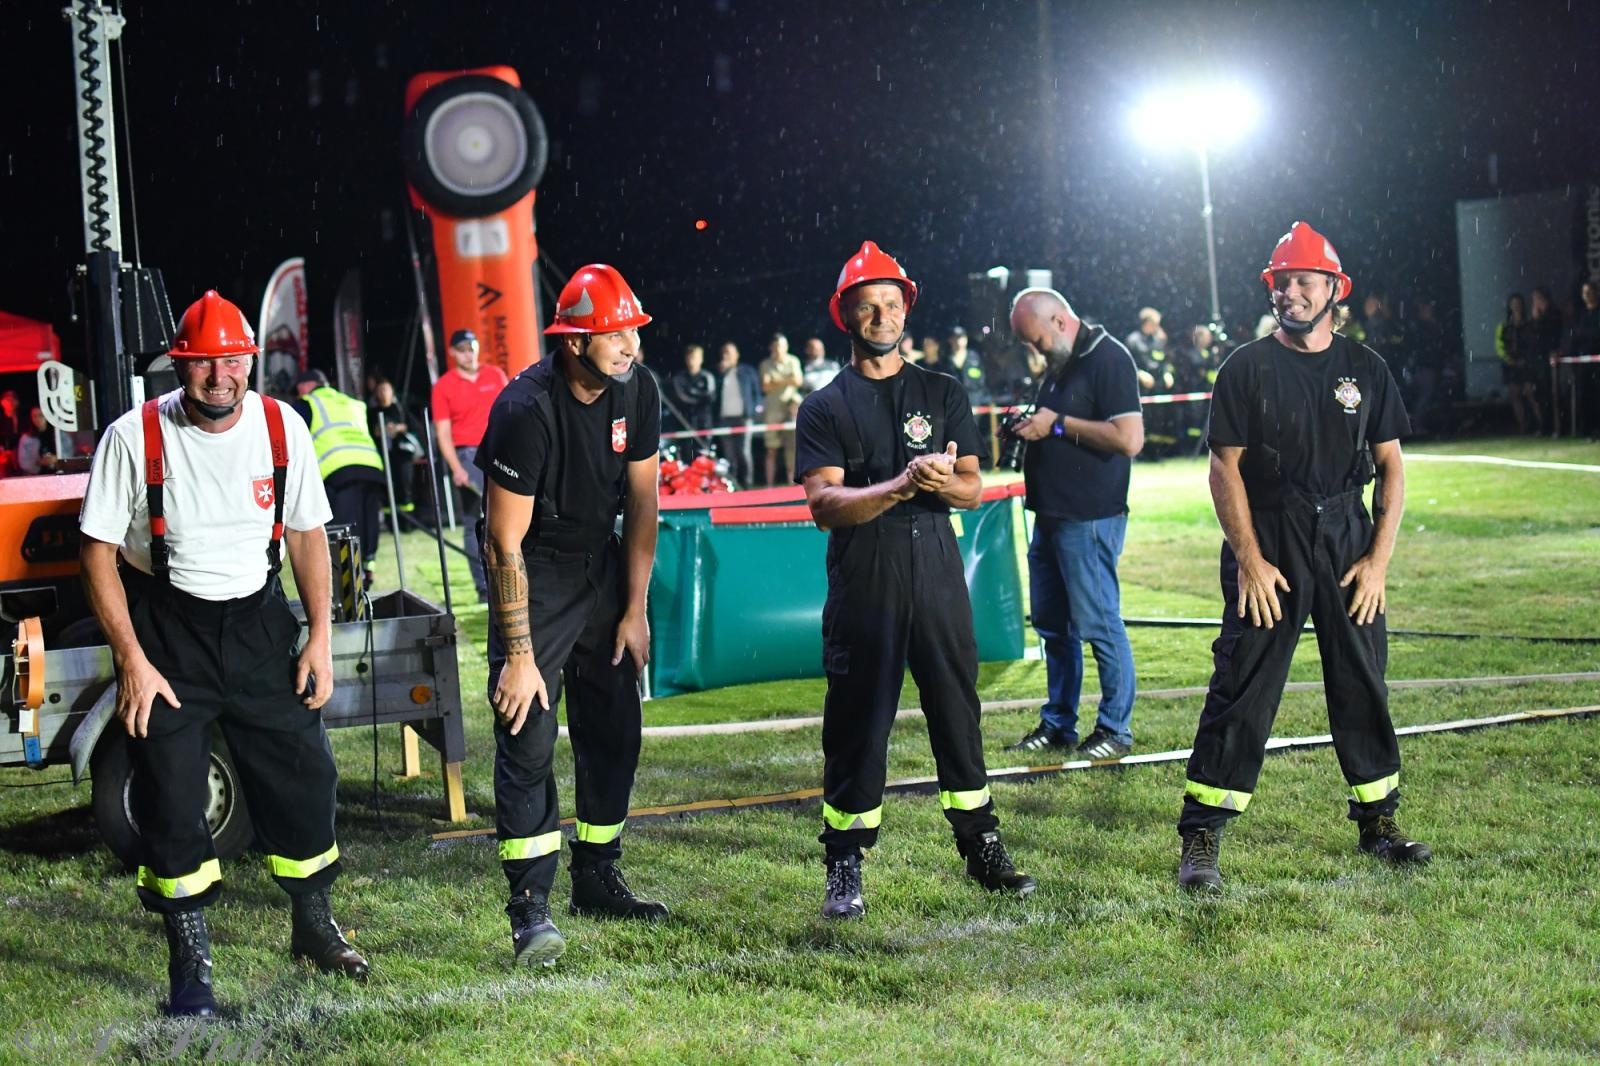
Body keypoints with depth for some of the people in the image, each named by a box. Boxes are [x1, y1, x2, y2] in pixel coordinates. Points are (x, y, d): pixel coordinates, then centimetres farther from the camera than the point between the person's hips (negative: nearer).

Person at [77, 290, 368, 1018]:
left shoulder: (281, 428, -4)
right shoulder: (135, 438, -15)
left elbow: (307, 533, 7)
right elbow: (100, 554, -10)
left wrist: (320, 636, 1)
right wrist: (132, 661, -15)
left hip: (257, 622, 3)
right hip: (165, 629, -3)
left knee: (304, 776, 6)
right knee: (172, 802, -3)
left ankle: (314, 927, 29)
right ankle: (190, 969, 9)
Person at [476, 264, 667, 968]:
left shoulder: (636, 391, -9)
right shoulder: (527, 409, -27)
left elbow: (641, 501, 2)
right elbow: (505, 541, -23)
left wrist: (635, 609, 0)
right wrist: (519, 654, -23)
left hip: (601, 566, 6)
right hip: (534, 574, -6)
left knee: (615, 734, 9)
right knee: (528, 742, -9)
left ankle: (596, 880, 23)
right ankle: (531, 909, -6)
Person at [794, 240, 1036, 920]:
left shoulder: (943, 394, 13)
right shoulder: (825, 407, 5)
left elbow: (974, 489, 7)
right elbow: (823, 503, -8)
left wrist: (944, 481, -17)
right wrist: (900, 486, -23)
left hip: (937, 567, 2)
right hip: (862, 577, -2)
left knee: (957, 709, 6)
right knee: (857, 721, -1)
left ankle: (982, 851, 17)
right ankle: (844, 869, 6)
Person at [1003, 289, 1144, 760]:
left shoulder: (1108, 359, -13)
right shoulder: (1061, 364, 16)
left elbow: (1129, 438, -22)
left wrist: (1057, 424, -17)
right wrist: (1033, 429, 7)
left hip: (1090, 520, -10)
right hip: (1051, 516, 10)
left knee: (1098, 624, -3)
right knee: (1052, 625, 13)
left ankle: (1115, 729, 5)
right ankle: (1057, 724, 22)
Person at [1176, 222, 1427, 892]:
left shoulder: (1366, 369, 7)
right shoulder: (1247, 368, -1)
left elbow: (1391, 467, 8)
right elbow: (1225, 467, -3)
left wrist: (1379, 558, -2)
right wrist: (1249, 560, -11)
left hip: (1348, 539, 3)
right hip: (1267, 542, -3)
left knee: (1363, 685, 8)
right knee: (1242, 691, -6)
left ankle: (1378, 823, 22)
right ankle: (1200, 839, -3)